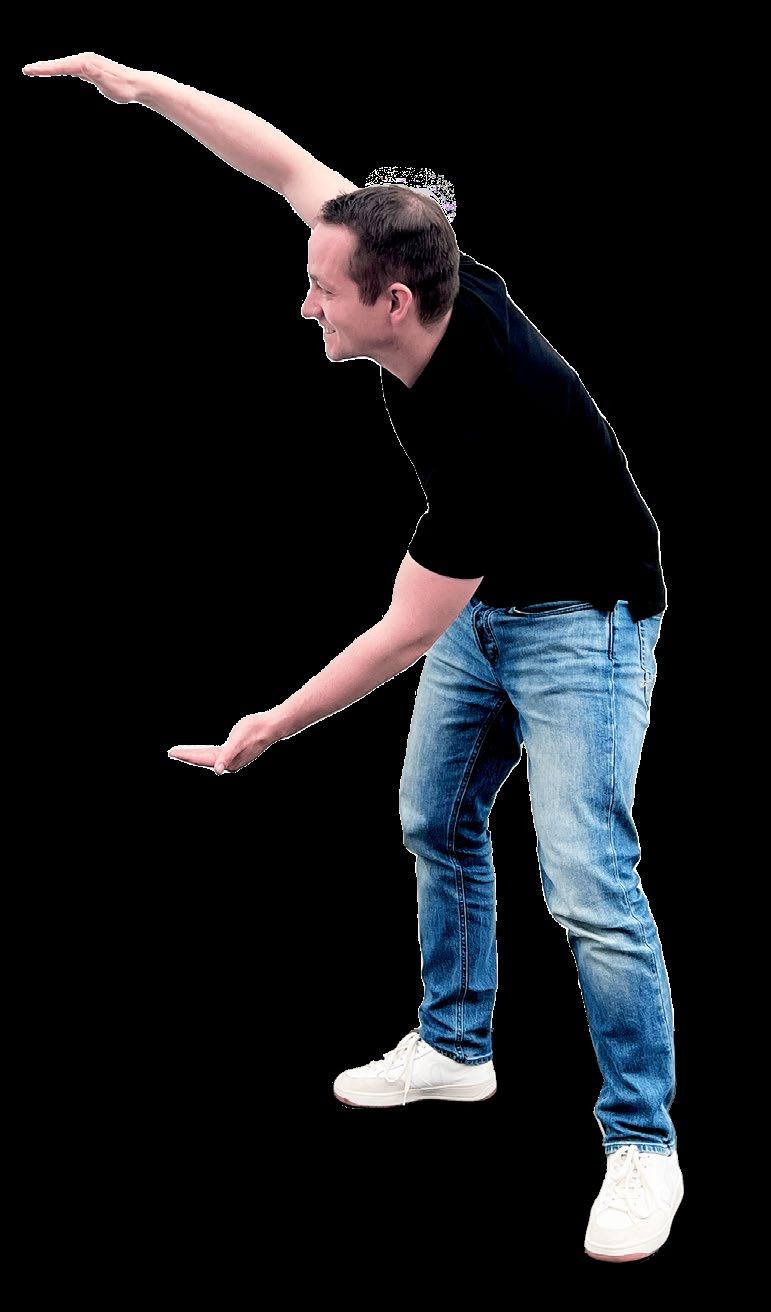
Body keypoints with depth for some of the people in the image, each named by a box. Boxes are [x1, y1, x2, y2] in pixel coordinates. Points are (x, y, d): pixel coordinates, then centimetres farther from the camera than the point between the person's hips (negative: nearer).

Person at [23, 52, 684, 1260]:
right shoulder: (431, 286, -17)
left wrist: (269, 731, -21)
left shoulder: (488, 420, -37)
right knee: (436, 822, 17)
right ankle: (456, 1047, 34)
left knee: (585, 879, -15)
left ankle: (642, 1145, -2)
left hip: (581, 618, -9)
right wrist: (140, 84, -10)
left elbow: (404, 633, -29)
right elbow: (290, 164, -6)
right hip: (483, 602, 9)